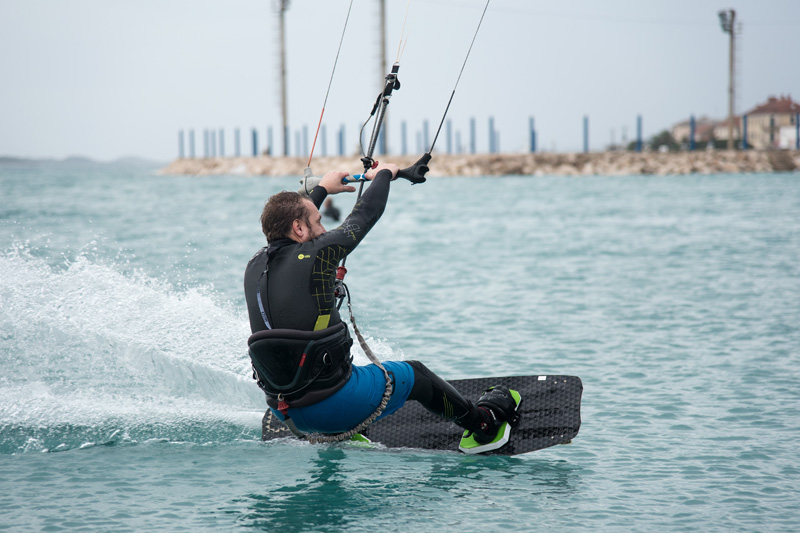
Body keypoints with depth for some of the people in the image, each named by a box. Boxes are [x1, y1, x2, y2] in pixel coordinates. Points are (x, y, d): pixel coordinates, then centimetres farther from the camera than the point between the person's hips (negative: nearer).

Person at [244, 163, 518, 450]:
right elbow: (366, 214, -1)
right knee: (415, 375, 18)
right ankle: (482, 421, 39)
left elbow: (281, 225, 24)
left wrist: (322, 189, 38)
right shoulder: (315, 255, -18)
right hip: (336, 406, -6)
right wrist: (383, 175, 20)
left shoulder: (255, 265, 0)